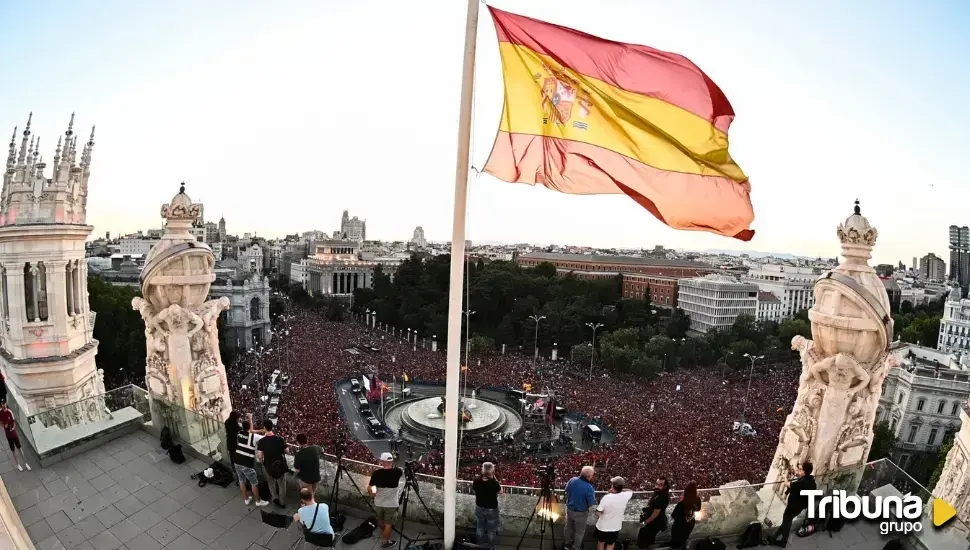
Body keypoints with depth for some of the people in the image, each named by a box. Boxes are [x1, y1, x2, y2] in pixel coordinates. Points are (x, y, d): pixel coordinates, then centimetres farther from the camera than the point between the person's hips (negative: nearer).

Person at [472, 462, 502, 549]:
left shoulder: (476, 481, -23)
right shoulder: (494, 483, -33)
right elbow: (500, 491, -13)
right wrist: (495, 479, -15)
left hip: (479, 508, 3)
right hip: (491, 510, -3)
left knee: (479, 528, 27)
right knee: (491, 530, 21)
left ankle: (480, 545, 45)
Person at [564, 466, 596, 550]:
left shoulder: (572, 480, -15)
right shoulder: (589, 488, -31)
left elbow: (566, 491, 2)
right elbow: (591, 504, -22)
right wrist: (593, 493, -6)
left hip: (569, 509, 5)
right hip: (581, 513, -5)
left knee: (569, 527, 27)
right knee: (579, 532, 20)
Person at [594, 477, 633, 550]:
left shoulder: (606, 497, -28)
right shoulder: (625, 496, -21)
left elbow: (598, 513, -19)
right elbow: (630, 491, 4)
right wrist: (621, 489, -6)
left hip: (602, 526, -1)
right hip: (615, 527, 2)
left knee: (600, 542, 25)